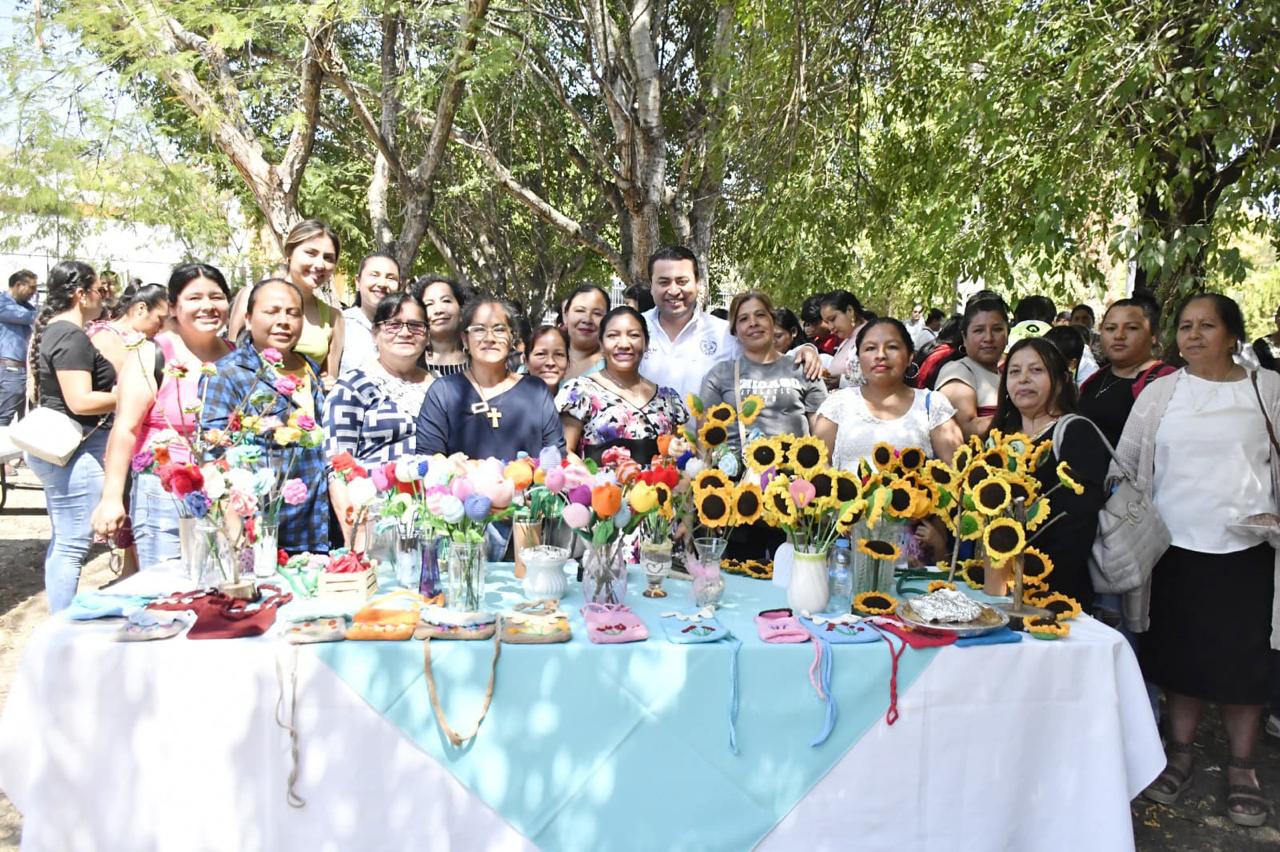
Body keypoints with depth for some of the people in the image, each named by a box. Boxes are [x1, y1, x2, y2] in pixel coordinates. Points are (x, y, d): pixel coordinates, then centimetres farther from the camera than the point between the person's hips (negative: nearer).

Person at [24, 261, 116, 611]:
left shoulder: (49, 330, 14)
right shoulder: (72, 336, -18)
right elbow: (81, 401, -25)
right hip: (74, 451, -11)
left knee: (62, 542, 17)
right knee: (72, 546, -5)